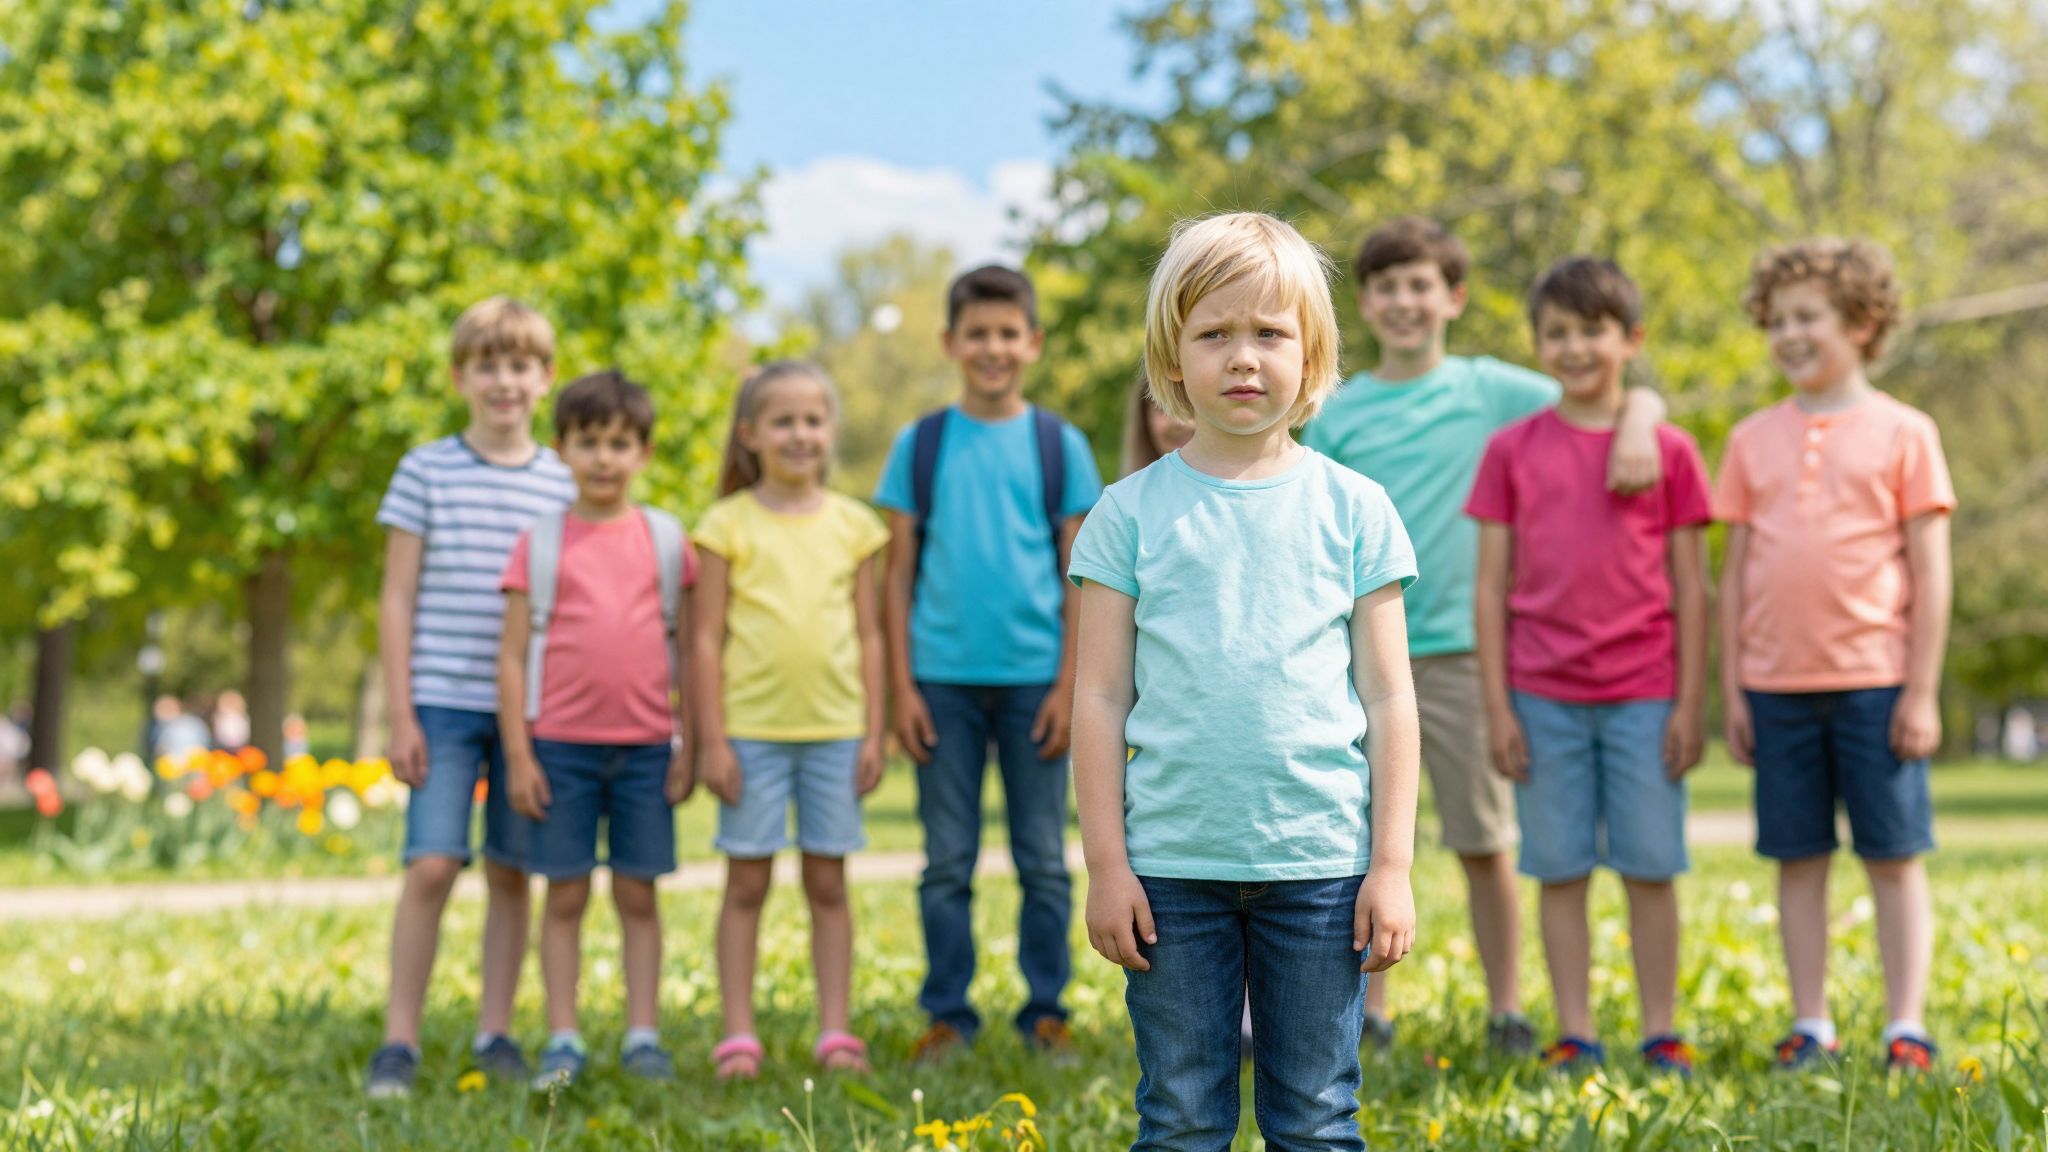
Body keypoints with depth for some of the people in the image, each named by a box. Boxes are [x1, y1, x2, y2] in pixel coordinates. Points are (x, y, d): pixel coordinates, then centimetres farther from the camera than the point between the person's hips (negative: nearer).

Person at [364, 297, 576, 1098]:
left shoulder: (565, 483, 7)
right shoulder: (426, 470, 2)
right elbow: (397, 599, 2)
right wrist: (400, 714, -3)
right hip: (444, 704, -2)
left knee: (511, 872, 7)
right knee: (431, 867, -9)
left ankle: (495, 1035, 17)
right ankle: (399, 1042, 0)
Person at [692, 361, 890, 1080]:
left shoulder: (853, 524, 7)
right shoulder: (728, 524, 0)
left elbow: (870, 635, 9)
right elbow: (707, 637, -1)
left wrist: (874, 731, 5)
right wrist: (711, 739, -6)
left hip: (835, 729, 2)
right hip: (752, 729, -2)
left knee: (828, 883, 7)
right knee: (747, 883, 3)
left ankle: (835, 1032, 12)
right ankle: (738, 1036, 9)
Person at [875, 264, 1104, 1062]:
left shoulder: (1059, 446, 4)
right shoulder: (920, 445, 5)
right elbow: (899, 575, 5)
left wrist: (1069, 683, -3)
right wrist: (902, 687, -1)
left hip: (1033, 677, 0)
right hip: (944, 678, 0)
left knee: (1044, 860, 6)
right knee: (947, 862, 5)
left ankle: (1046, 1010, 17)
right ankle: (947, 1015, 15)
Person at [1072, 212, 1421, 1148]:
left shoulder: (1353, 509, 4)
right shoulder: (1131, 511, 2)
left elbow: (1388, 699, 5)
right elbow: (1101, 698, 3)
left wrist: (1392, 864, 0)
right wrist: (1106, 864, -2)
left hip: (1320, 861, 0)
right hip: (1172, 864, 0)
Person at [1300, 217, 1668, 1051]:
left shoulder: (1490, 390, 2)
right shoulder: (1335, 413, 6)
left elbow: (1635, 397, -2)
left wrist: (1636, 428, -24)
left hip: (1459, 651, -1)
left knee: (1486, 844, 5)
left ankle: (1506, 1012, 17)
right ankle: (1369, 1013, 18)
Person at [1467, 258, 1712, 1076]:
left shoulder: (1669, 450, 3)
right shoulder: (1511, 449, 4)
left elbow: (1691, 589, 5)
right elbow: (1490, 587, 4)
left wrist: (1690, 703, 0)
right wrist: (1497, 707, -1)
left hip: (1643, 693, 0)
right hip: (1543, 694, 1)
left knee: (1651, 869, 3)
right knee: (1560, 871, 5)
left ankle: (1660, 1034, 13)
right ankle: (1575, 1036, 13)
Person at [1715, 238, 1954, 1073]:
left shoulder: (1901, 433, 0)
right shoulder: (1754, 440, 9)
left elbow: (1930, 572, -1)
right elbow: (1735, 572, 10)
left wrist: (1922, 691, -6)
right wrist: (1730, 689, 6)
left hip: (1874, 681, -3)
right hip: (1778, 684, 3)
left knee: (1894, 857, 3)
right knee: (1798, 858, 8)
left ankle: (1905, 1028, 9)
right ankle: (1810, 1026, 16)